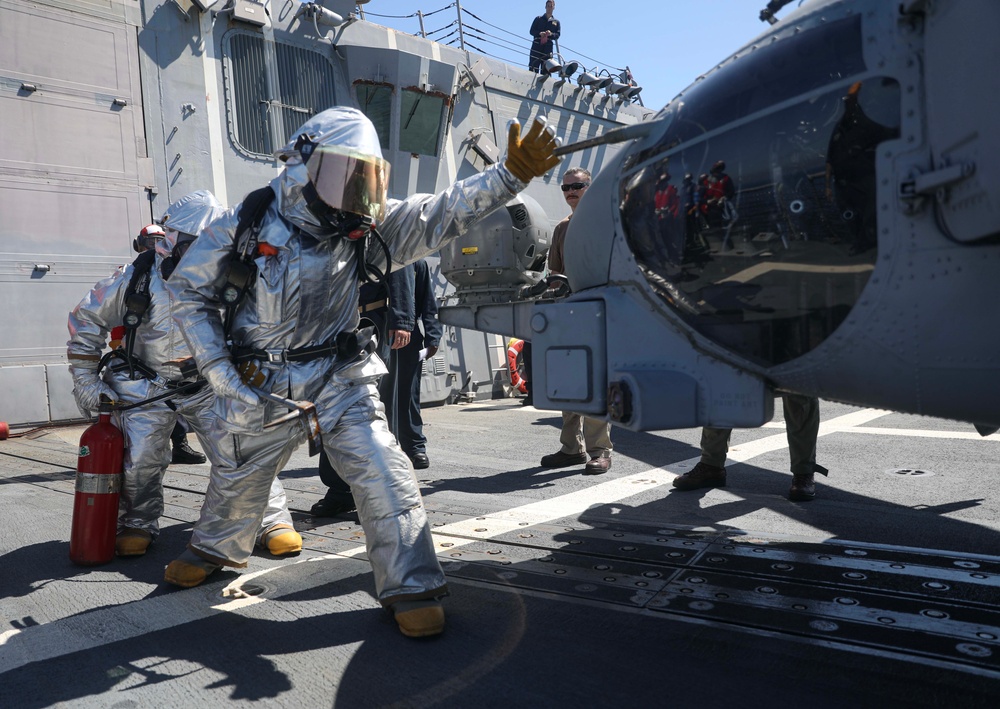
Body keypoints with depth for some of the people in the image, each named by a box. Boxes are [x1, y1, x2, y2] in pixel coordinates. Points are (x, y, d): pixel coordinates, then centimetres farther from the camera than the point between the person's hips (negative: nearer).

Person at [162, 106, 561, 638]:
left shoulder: (365, 229, -10)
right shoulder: (246, 225, -12)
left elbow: (441, 213, -23)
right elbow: (189, 291, -1)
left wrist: (511, 174, -37)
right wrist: (219, 369, -8)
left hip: (338, 380, 0)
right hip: (260, 387, 0)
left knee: (384, 475, -12)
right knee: (238, 480, 19)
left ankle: (410, 588, 3)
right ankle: (214, 549, 51)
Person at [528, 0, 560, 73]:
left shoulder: (556, 22, 20)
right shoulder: (538, 19, 16)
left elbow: (557, 35, 10)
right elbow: (532, 31, 9)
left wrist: (551, 34, -12)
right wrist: (539, 33, -12)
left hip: (548, 47, 2)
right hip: (537, 45, -2)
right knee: (533, 67, -13)